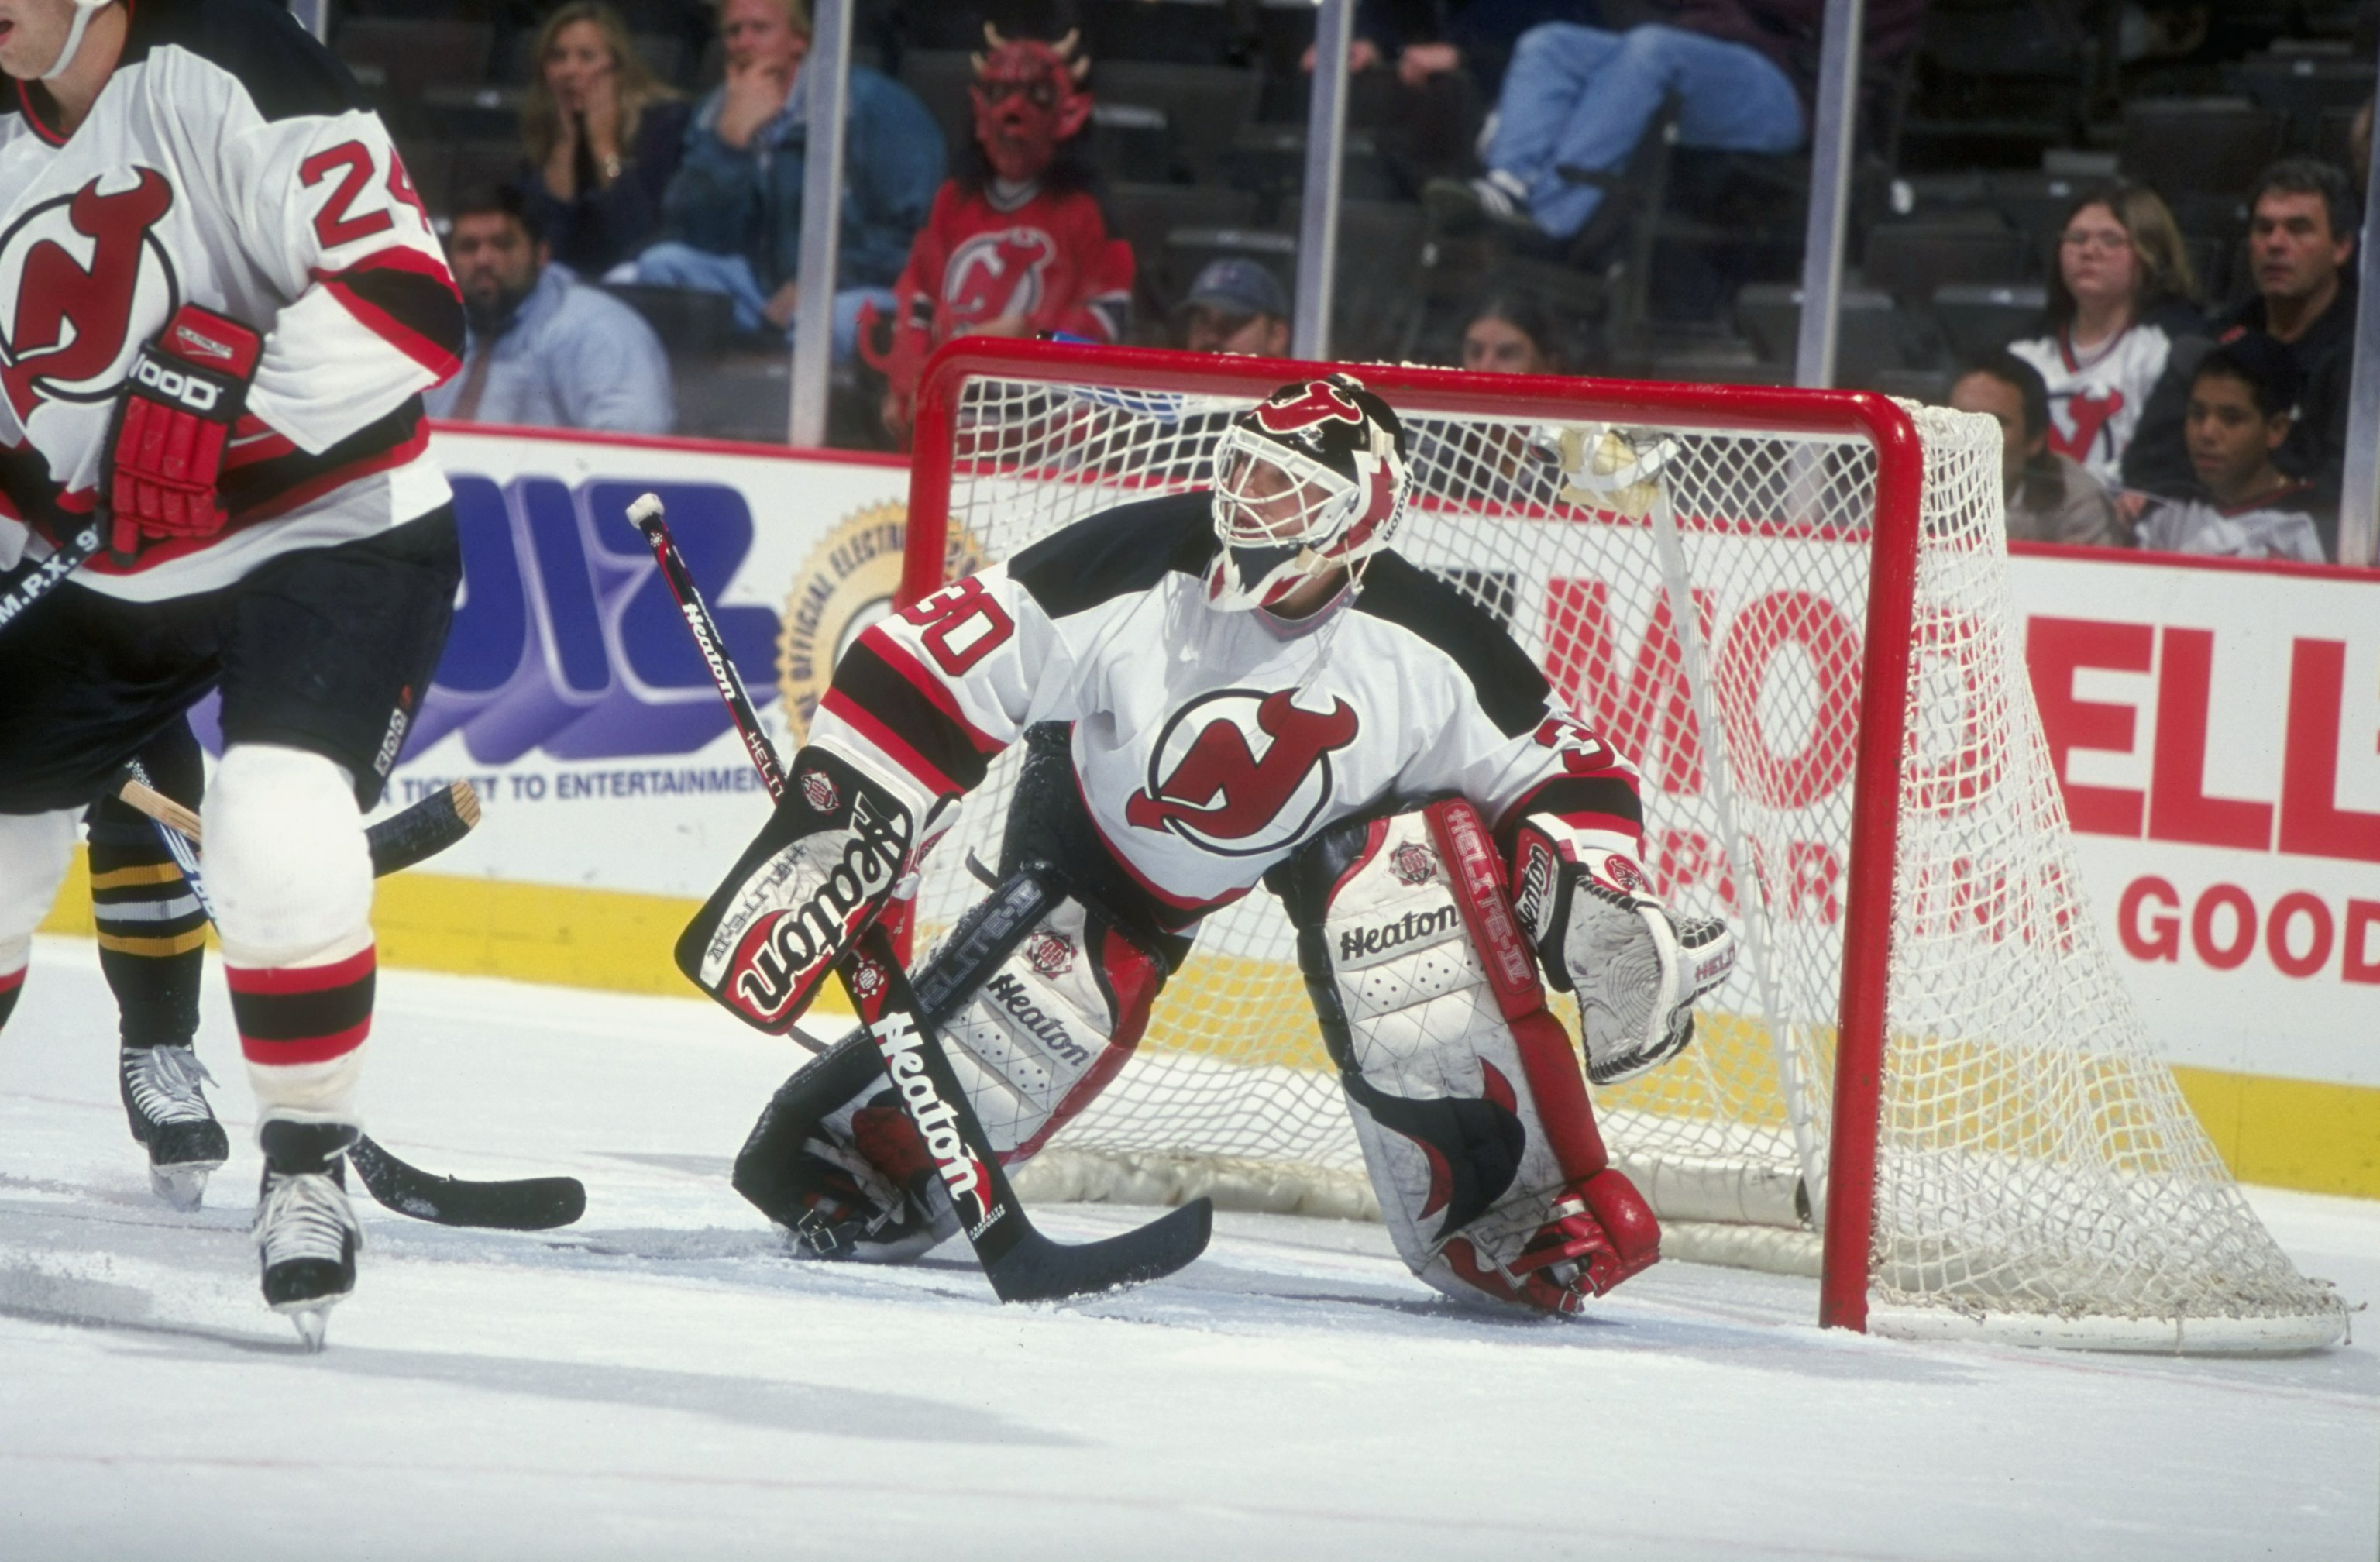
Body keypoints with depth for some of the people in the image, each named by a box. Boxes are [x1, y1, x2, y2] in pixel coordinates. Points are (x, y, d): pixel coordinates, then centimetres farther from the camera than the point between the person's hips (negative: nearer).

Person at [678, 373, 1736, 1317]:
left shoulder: (1422, 647, -28)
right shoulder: (1135, 571, -33)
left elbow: (1553, 768, -14)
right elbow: (933, 663, -31)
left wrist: (1594, 904, -31)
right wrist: (831, 830, -36)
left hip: (1330, 818, 1)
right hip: (1114, 811, -1)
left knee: (1425, 880, -28)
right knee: (1049, 1007, -22)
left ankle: (1511, 1212, -21)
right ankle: (852, 1166, 7)